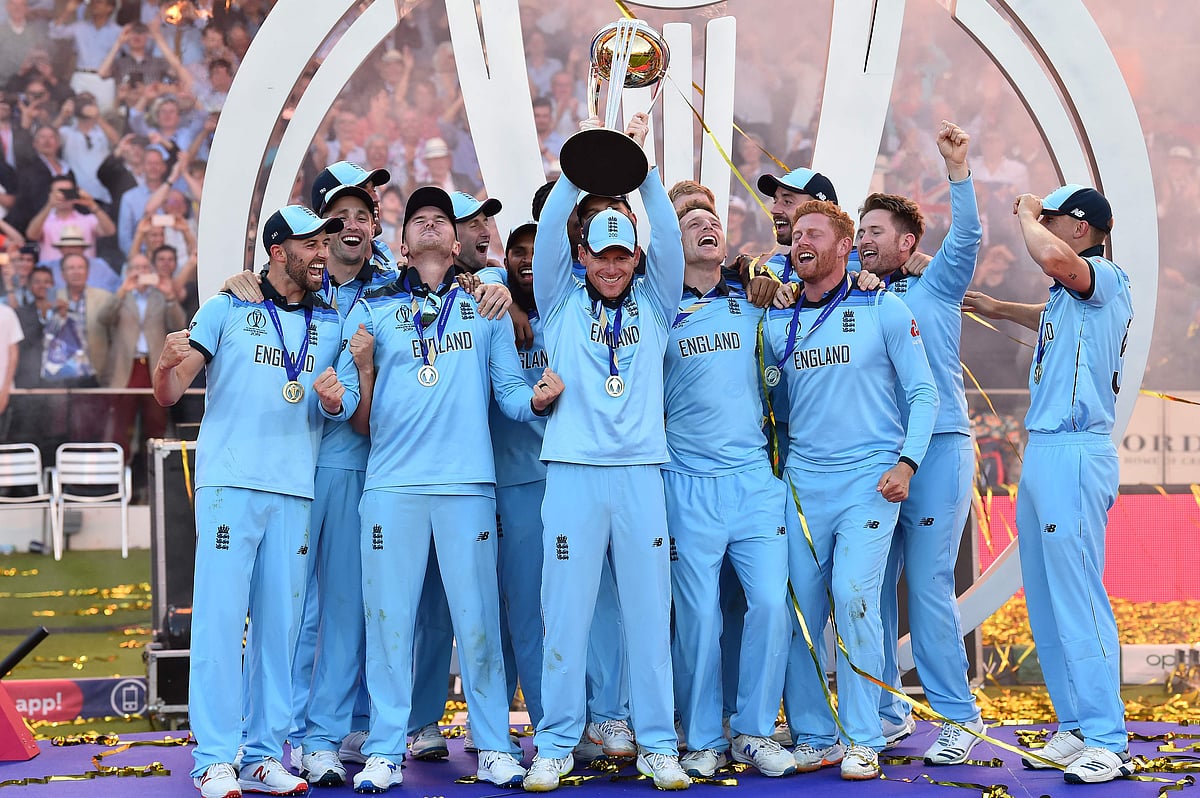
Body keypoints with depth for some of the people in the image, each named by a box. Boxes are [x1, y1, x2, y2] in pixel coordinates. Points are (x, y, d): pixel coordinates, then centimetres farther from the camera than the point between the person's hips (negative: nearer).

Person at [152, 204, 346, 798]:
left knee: (281, 625, 3)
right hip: (229, 483, -3)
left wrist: (335, 400, -8)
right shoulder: (226, 309, 6)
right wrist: (168, 362, -21)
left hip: (296, 492, 4)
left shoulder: (331, 324, 15)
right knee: (220, 619, -7)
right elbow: (169, 395, 1)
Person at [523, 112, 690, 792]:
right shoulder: (563, 302, 12)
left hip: (641, 471, 1)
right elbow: (549, 231, 2)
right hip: (573, 469, -1)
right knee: (566, 610, -1)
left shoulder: (655, 304, 14)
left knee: (649, 609, 3)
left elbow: (668, 236, 3)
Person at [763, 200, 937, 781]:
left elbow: (923, 394, 1)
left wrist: (906, 461, -9)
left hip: (869, 477, -4)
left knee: (854, 597, -14)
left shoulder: (883, 310, 1)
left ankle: (862, 739, -5)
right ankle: (814, 737, 11)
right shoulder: (777, 323, 11)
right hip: (802, 479, 4)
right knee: (797, 609, 0)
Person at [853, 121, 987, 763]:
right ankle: (885, 712, 14)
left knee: (929, 587, -8)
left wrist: (957, 169, -18)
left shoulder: (934, 289, 6)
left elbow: (966, 238, -7)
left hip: (936, 451, -4)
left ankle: (959, 717, -2)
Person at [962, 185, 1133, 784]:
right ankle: (1075, 728, 18)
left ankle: (1108, 740, -9)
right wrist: (996, 309, 42)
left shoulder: (1108, 280, -9)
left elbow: (1053, 257, -31)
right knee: (1046, 600, 11)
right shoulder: (1067, 296, 19)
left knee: (1079, 598, -11)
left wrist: (1026, 214, -13)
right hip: (1041, 453, 10)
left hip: (1075, 454, -10)